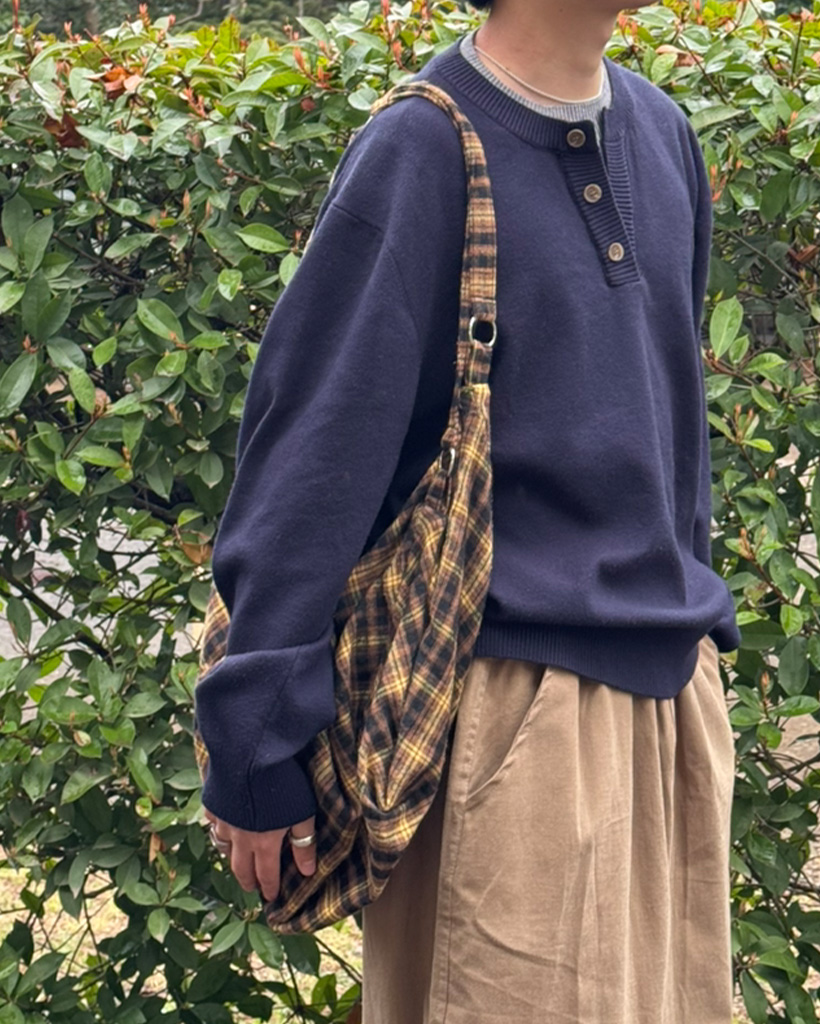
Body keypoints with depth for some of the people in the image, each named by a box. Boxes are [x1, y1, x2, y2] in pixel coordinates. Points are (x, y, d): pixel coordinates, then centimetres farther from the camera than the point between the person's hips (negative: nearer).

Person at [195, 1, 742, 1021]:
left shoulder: (662, 133, 8)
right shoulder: (419, 152, -13)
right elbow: (309, 457, -14)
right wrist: (255, 751, -14)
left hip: (671, 691, 7)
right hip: (510, 699, -7)